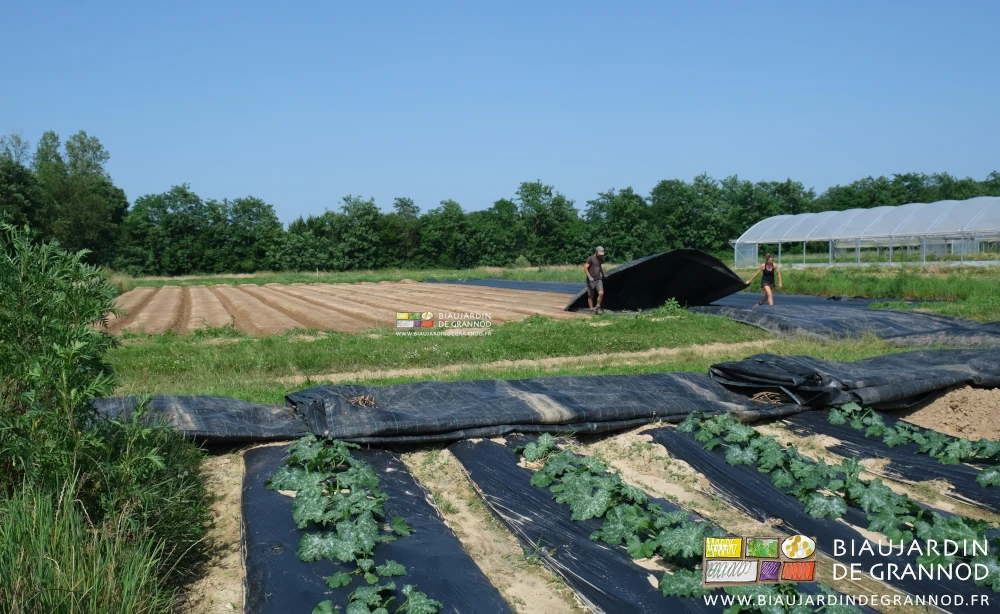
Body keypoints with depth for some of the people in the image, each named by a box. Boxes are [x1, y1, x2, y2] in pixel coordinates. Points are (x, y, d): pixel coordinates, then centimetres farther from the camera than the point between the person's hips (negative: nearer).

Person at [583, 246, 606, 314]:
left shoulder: (600, 259, 11)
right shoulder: (591, 258, -11)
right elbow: (585, 268, -17)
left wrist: (603, 275, 39)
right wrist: (589, 277, -27)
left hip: (598, 279, 5)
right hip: (591, 280, -5)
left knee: (601, 293, -14)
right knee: (591, 296, 2)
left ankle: (598, 307, 2)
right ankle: (592, 310, 13)